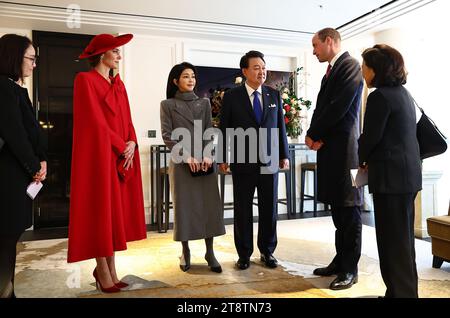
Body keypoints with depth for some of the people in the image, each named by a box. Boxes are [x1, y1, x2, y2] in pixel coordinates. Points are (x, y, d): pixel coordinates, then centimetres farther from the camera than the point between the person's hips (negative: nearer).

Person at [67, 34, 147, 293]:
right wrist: (121, 147, -11)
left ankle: (110, 269, 18)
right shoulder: (85, 80, -5)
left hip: (123, 155, 7)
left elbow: (127, 119, 12)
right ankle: (103, 273, 11)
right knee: (101, 211, -1)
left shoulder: (118, 83, 17)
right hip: (99, 154, -7)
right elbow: (95, 121, -13)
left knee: (117, 210, 8)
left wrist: (132, 143, -5)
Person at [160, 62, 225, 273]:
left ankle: (210, 253, 8)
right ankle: (185, 252, 15)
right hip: (181, 162, -2)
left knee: (209, 205, 0)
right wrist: (187, 156, -12)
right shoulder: (167, 104, 5)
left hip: (205, 162, 2)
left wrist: (208, 155, -8)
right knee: (184, 206, 2)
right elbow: (167, 134, -3)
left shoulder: (204, 103, 12)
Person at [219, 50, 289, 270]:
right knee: (243, 209, 6)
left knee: (269, 209, 9)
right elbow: (224, 128, 1)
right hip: (242, 162, -2)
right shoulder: (232, 96, 0)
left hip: (269, 161, 3)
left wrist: (284, 155, 8)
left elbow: (280, 126, 10)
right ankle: (244, 254, 20)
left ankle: (267, 251, 25)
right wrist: (223, 158, -3)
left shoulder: (274, 95, 8)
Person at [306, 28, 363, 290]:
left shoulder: (350, 65, -7)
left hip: (343, 148, -9)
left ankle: (350, 269, 10)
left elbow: (338, 107, -16)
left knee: (349, 208, 0)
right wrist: (314, 136, -2)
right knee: (338, 208, 13)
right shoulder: (331, 71, 20)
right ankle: (340, 260, 24)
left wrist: (315, 135, -6)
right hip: (329, 148, 9)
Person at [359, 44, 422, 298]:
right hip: (408, 172, 10)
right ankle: (405, 290, 29)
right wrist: (373, 159, 13)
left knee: (393, 240, 0)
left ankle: (401, 292, 10)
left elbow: (370, 136, -13)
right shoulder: (403, 93, 15)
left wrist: (363, 160, 6)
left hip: (391, 175, -10)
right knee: (402, 238, 17)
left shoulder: (380, 96, -14)